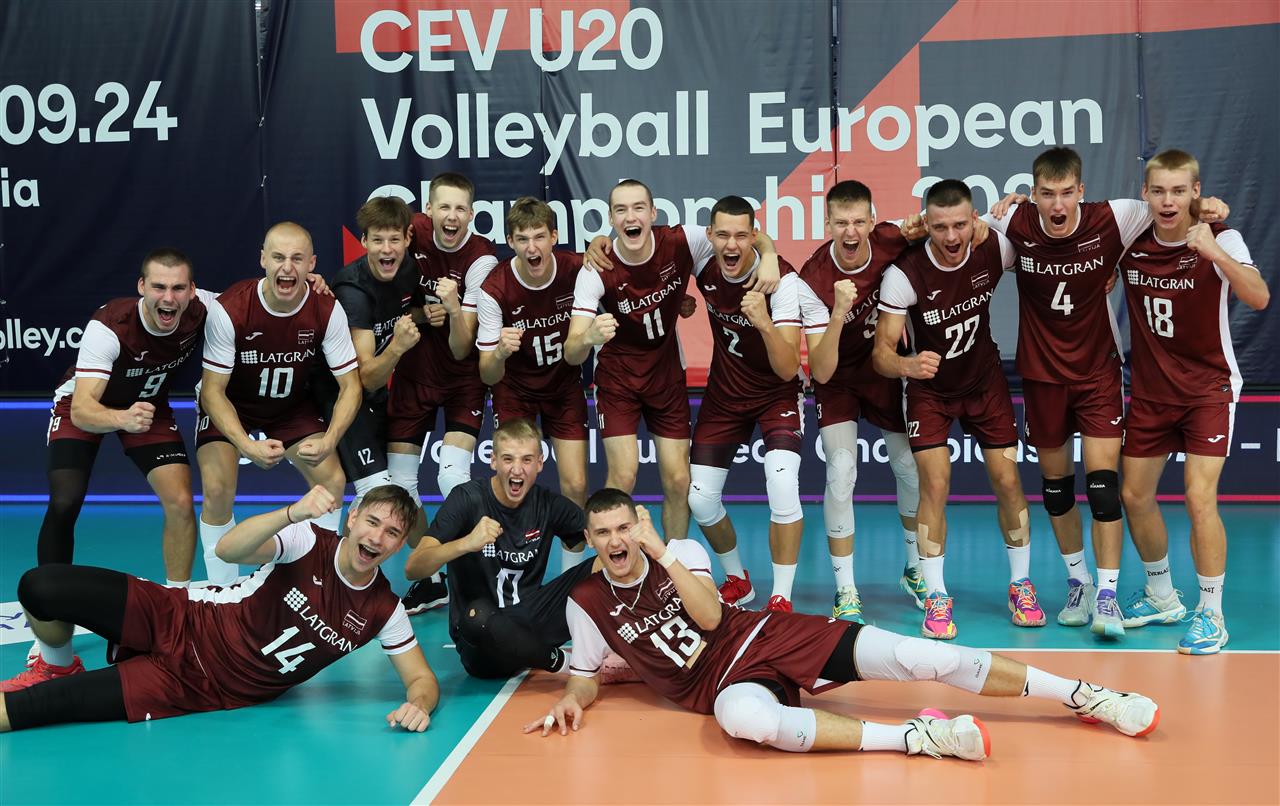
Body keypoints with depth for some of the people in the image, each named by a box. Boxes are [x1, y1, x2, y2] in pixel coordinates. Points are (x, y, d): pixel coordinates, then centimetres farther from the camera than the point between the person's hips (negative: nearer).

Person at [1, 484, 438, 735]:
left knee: (48, 704, -19)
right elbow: (228, 549, -29)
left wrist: (417, 704, -28)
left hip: (207, 689, 0)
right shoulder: (310, 542, -14)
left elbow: (422, 679, -2)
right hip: (183, 624, 0)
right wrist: (294, 513, -47)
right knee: (40, 586, -15)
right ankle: (58, 668, 16)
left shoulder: (383, 611, -8)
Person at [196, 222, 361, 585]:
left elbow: (350, 384, -17)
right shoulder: (228, 309, -30)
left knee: (332, 480, -11)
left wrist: (329, 440, -34)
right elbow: (213, 391, -24)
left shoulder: (327, 310, -23)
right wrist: (247, 446, -39)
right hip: (229, 406, -2)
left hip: (293, 405, 3)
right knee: (217, 490, -21)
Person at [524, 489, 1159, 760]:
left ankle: (1088, 696, -5)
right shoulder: (587, 603, 3)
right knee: (746, 719, -44)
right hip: (722, 683, -1)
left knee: (918, 658, -14)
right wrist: (571, 700, -10)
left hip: (772, 635, 1)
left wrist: (664, 555, -18)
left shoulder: (680, 551, 3)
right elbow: (586, 676, 12)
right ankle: (918, 737, -37)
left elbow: (709, 616, -10)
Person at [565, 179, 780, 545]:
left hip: (668, 373, 2)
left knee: (678, 482, 2)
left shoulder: (681, 242, -18)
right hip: (618, 377, -2)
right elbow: (571, 354, -26)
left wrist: (769, 256, -28)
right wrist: (588, 337, -50)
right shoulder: (598, 270, -22)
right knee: (622, 477, -13)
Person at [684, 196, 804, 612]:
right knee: (699, 498, 0)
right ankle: (737, 580, 27)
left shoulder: (781, 279, -26)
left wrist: (765, 324, -47)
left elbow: (788, 370, -30)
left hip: (777, 393, -4)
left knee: (783, 487, -25)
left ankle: (781, 597, -9)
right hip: (724, 393, 4)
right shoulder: (703, 264, -15)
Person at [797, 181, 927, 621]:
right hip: (838, 381, -3)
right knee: (841, 473, -17)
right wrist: (839, 313, -49)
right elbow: (822, 372, -34)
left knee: (911, 468, 8)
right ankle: (846, 592, -3)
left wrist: (921, 227, -23)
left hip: (885, 371, 3)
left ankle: (915, 570, 33)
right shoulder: (812, 282, -31)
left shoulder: (892, 239, -23)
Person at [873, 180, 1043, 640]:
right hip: (929, 389, -2)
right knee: (935, 485, -13)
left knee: (1008, 481, 1)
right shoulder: (905, 273, -27)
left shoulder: (995, 249, -19)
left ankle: (1020, 585, 20)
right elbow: (882, 351, -27)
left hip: (986, 381, 3)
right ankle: (936, 597, 0)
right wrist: (906, 365, -47)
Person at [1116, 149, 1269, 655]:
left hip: (1208, 388, -4)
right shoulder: (1131, 243, -5)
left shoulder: (1220, 240, -15)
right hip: (1150, 390, 5)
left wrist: (1215, 253, -44)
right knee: (1134, 496, 8)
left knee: (1200, 500, -13)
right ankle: (1162, 597, 29)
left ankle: (1211, 615, 3)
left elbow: (1259, 299, -30)